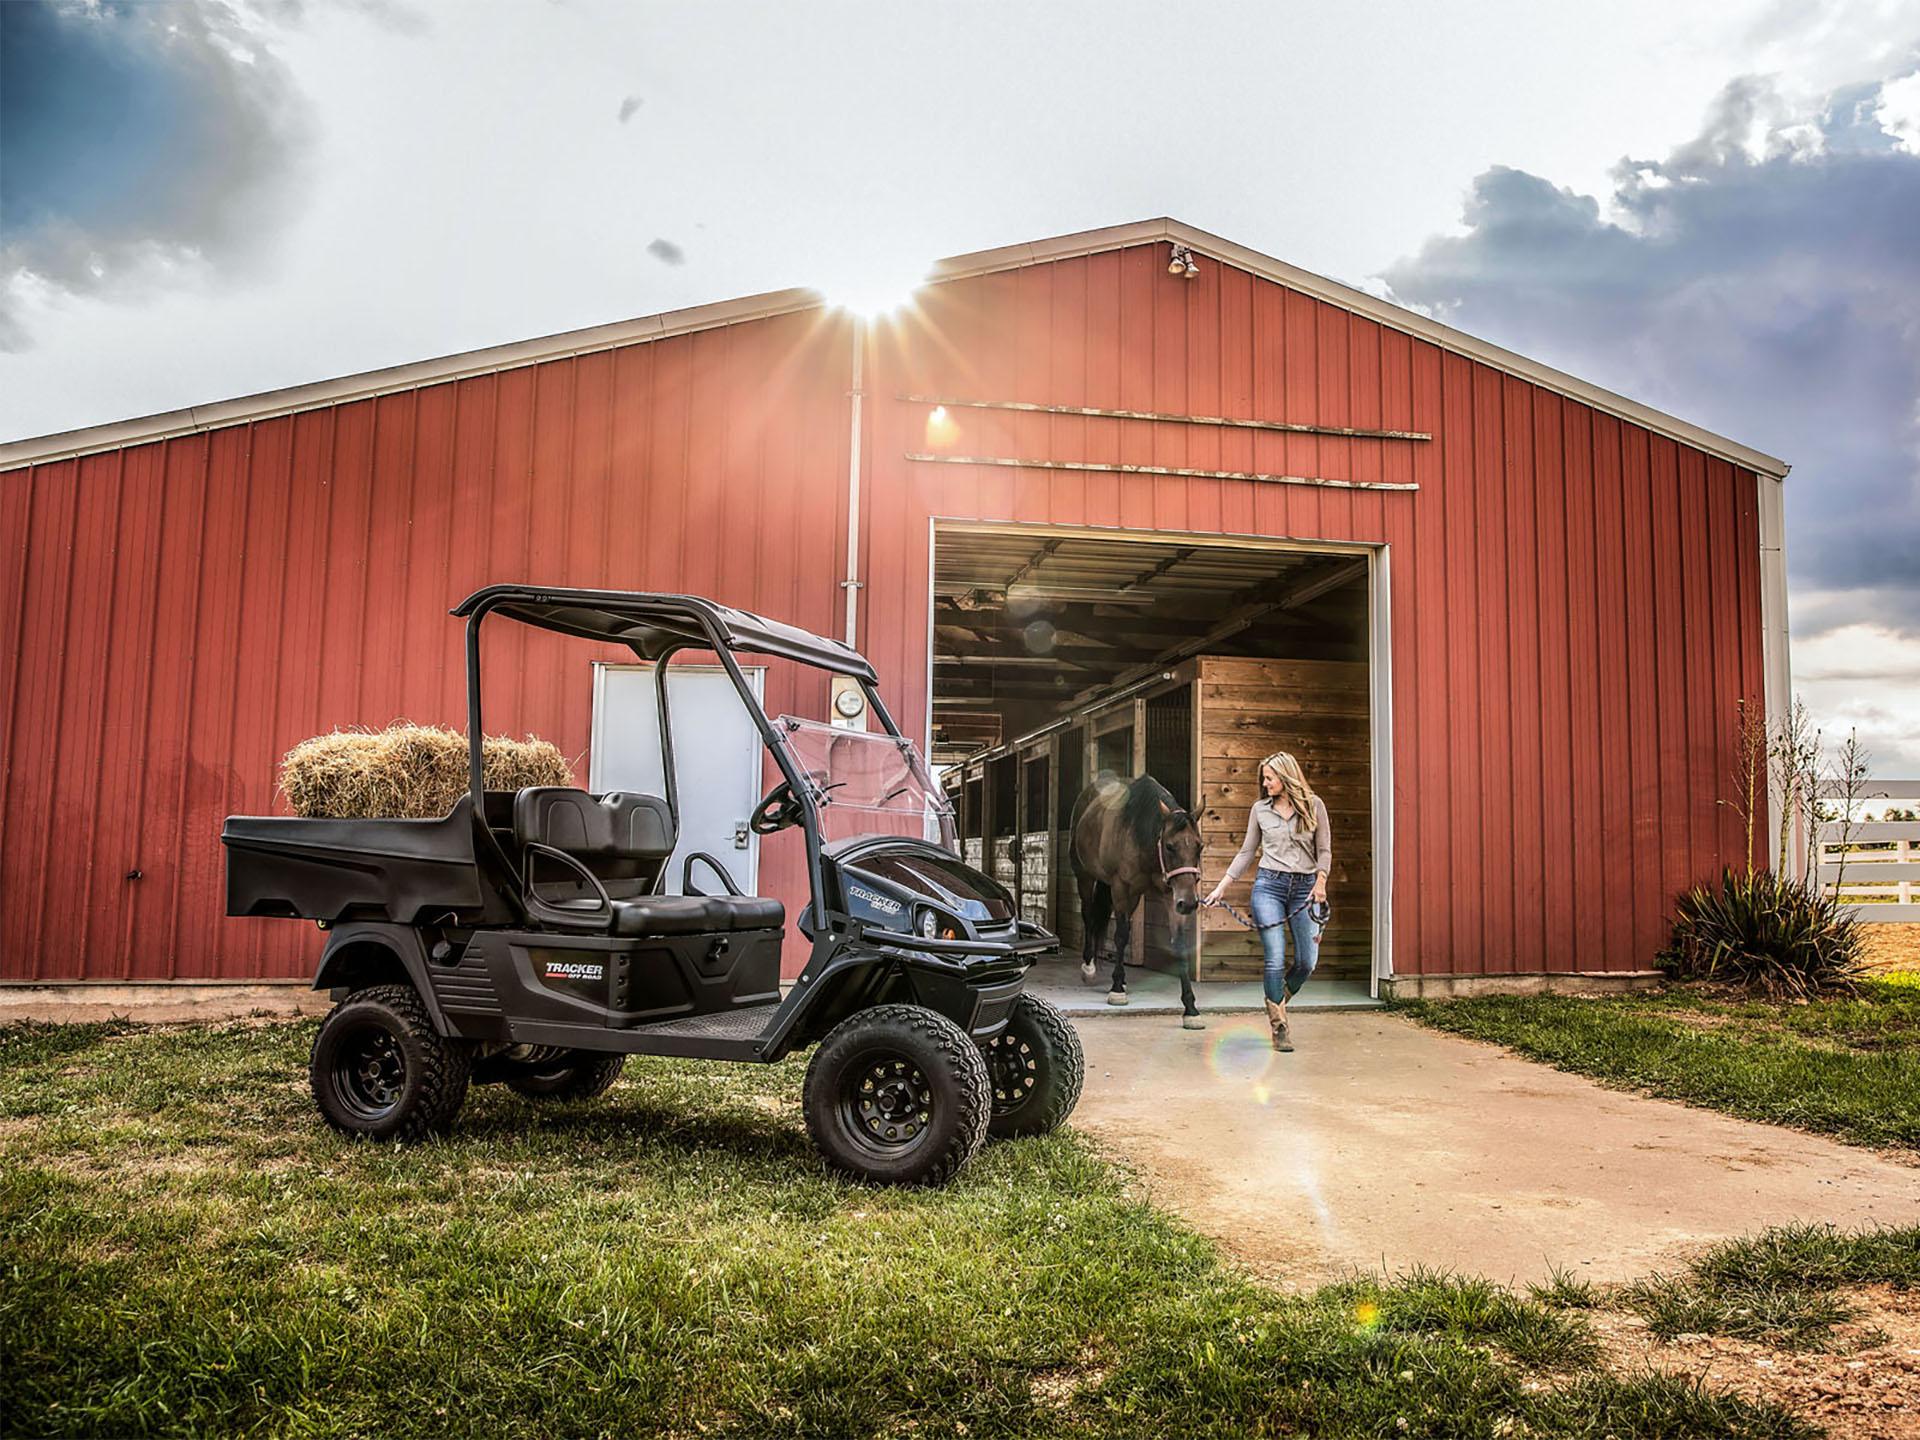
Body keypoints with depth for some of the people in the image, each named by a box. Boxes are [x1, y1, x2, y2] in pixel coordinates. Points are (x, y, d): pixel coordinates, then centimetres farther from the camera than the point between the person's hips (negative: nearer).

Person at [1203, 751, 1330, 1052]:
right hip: (1269, 884, 0)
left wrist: (1320, 883, -10)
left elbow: (1324, 850, 5)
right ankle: (1279, 1027, 4)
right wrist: (1221, 887, 8)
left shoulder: (1313, 805, 3)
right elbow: (1247, 852, 12)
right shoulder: (1260, 809, 7)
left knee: (1307, 962, -1)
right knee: (1276, 960, -7)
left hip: (1304, 887, 0)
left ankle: (1277, 1003, 27)